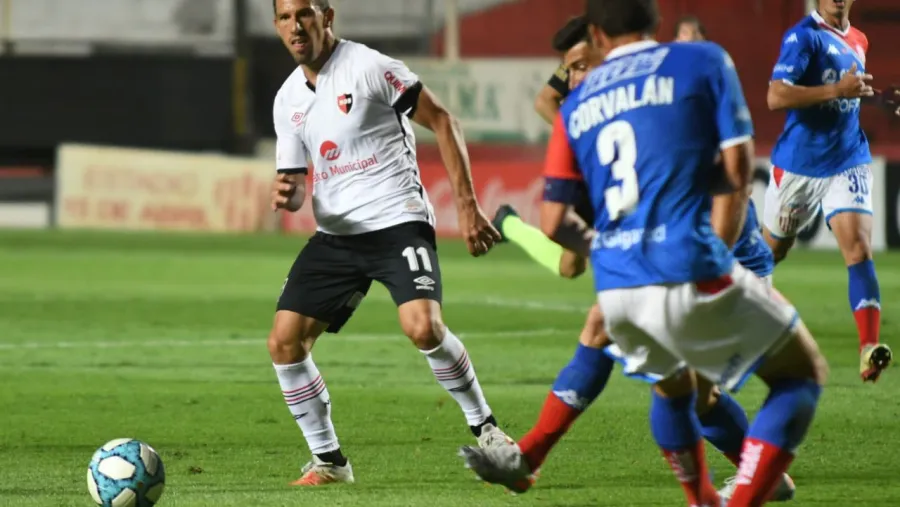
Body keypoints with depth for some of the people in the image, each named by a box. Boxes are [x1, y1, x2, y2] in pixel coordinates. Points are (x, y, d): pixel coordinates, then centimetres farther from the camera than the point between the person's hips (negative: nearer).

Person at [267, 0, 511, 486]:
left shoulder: (368, 67, -9)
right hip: (335, 233, 6)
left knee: (423, 327, -27)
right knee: (284, 342, -4)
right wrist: (286, 195, -10)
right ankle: (328, 460, 10)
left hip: (396, 222, -6)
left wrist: (467, 205, -10)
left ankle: (484, 427, -4)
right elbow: (296, 182, 16)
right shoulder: (288, 99, 10)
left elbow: (441, 120, -6)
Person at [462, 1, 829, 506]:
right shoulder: (704, 62, 5)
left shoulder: (576, 105, 16)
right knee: (805, 373, 10)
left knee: (672, 386, 33)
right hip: (690, 271, -5)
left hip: (615, 288, 5)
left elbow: (553, 224, 14)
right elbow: (739, 170, 0)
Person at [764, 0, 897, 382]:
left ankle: (869, 351, -27)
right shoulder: (803, 36, -12)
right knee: (772, 250, 14)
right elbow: (776, 96, -24)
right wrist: (837, 90, -29)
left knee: (859, 250, -16)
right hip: (799, 166, -4)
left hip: (847, 164, 4)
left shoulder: (858, 42, 10)